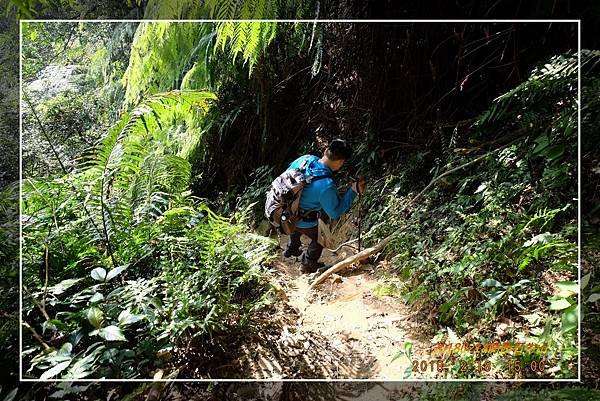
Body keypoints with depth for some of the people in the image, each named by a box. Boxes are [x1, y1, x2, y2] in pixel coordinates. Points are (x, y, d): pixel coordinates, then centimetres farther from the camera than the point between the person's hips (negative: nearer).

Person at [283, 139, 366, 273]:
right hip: (303, 222, -6)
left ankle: (291, 249, 63)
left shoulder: (305, 158, -18)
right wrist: (353, 191, -22)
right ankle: (308, 265, 42)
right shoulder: (326, 186, -37)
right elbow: (335, 213, -20)